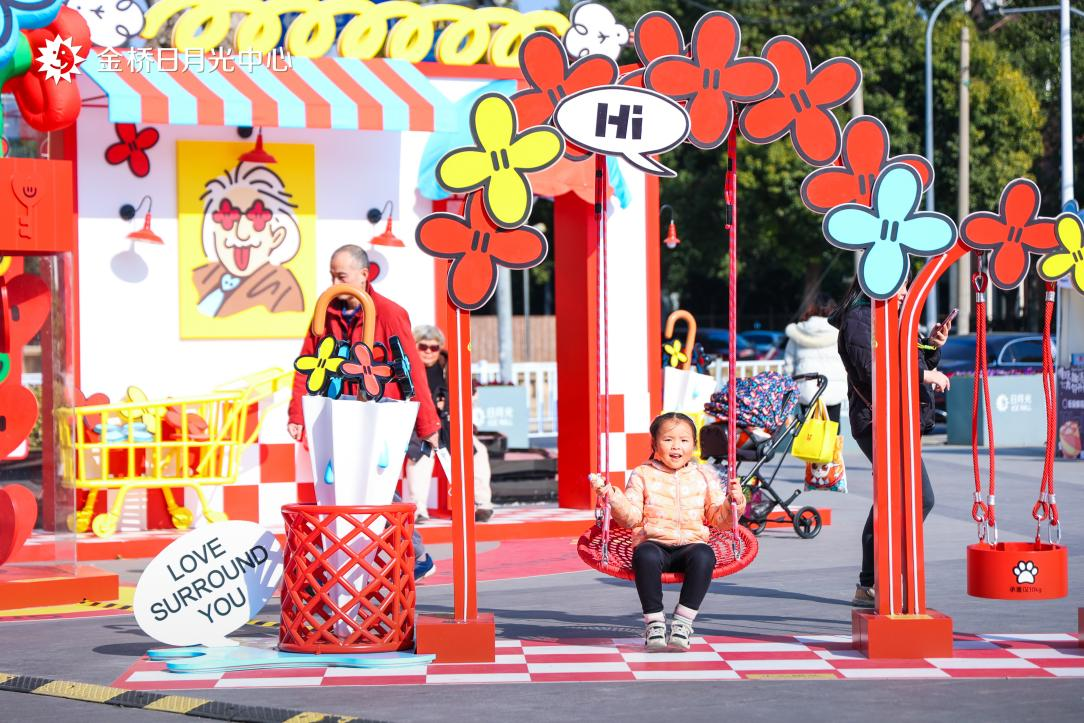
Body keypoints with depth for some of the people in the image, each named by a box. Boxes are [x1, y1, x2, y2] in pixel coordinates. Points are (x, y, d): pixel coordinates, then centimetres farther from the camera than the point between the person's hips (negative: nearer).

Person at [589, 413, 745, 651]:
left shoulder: (704, 476, 13)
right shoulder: (643, 475, 9)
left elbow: (719, 520, 13)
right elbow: (631, 517, 2)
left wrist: (733, 501, -5)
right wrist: (611, 495, -11)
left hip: (691, 544, 1)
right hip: (654, 544, -1)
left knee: (704, 556, -34)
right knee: (646, 555, -37)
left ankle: (683, 620, -25)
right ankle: (654, 620, -24)